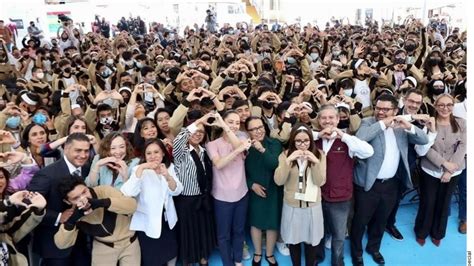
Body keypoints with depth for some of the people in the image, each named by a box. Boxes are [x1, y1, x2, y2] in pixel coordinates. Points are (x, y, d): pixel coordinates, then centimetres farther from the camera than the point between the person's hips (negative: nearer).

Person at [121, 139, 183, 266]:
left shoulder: (170, 167, 1)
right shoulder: (140, 170, -13)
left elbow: (176, 191, -11)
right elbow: (127, 193, -30)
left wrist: (167, 176, -30)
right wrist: (141, 168, -37)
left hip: (167, 220, 4)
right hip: (148, 223, -4)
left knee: (172, 254, 18)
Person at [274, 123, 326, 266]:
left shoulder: (319, 155, -5)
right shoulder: (285, 155, -6)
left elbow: (320, 182, -12)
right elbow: (278, 181, -16)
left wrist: (315, 162, -27)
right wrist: (288, 161, -28)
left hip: (313, 205, 0)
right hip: (291, 205, 0)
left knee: (311, 240, 13)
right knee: (293, 240, 14)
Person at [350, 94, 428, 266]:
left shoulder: (401, 127, 3)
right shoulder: (368, 122, -9)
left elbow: (424, 140, -1)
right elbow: (359, 138, -29)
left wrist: (409, 126, -18)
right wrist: (382, 124, -28)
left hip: (391, 184, 4)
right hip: (368, 183, -4)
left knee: (381, 220, 21)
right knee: (360, 220, 9)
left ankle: (373, 247, 44)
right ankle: (356, 252, 31)